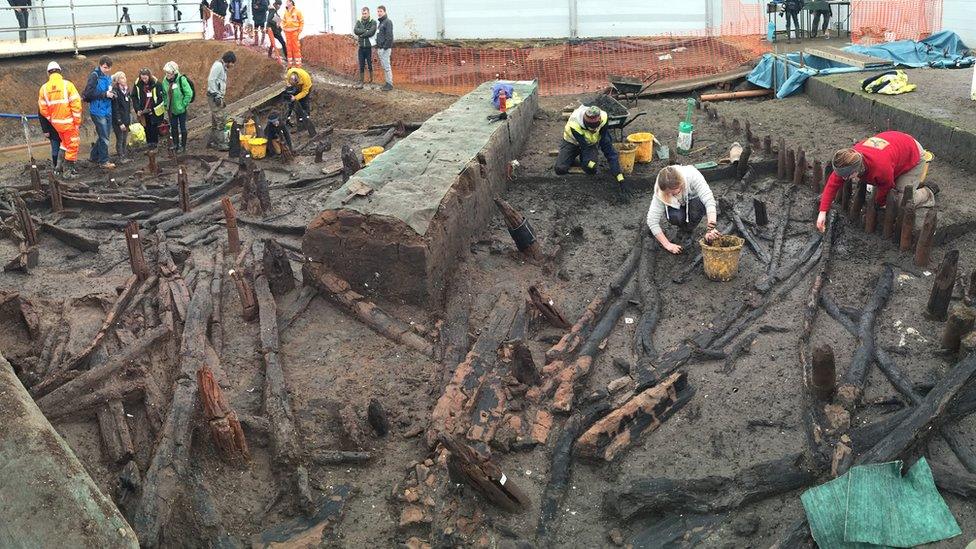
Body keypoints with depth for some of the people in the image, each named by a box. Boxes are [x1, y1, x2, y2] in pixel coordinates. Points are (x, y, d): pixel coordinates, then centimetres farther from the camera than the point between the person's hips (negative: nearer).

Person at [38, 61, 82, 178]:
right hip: (68, 121, -5)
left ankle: (59, 166, 26)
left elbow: (43, 109, 4)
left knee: (65, 142, 25)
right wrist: (77, 122, -7)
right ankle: (68, 171, 10)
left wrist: (51, 120, 17)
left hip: (56, 122, 5)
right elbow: (76, 104, -14)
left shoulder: (44, 88, 2)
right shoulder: (67, 84, -11)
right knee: (73, 145, 7)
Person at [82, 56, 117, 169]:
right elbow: (88, 93, -18)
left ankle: (94, 156, 29)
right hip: (98, 111, -8)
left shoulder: (108, 77, 11)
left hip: (107, 111, 8)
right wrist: (105, 94, -20)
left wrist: (111, 94, 1)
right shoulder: (94, 76, -12)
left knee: (105, 136, 14)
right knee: (104, 137, -6)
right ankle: (103, 161, 4)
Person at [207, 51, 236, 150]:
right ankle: (221, 144, -10)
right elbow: (211, 80, -19)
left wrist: (221, 99, 22)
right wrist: (216, 95, -21)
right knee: (220, 120, -10)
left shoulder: (222, 67, 21)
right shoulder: (218, 65, -10)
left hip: (218, 96, 10)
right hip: (215, 96, -10)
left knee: (215, 121, 15)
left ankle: (212, 142, 22)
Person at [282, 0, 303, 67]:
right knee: (289, 49, 6)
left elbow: (302, 22, -1)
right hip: (287, 32, 5)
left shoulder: (297, 11, -3)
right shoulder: (285, 12, 11)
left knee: (296, 49, -6)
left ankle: (298, 65, -3)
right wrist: (283, 28, 6)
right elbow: (283, 21, 22)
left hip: (294, 32, -5)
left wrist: (299, 31, -6)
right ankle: (290, 65, 12)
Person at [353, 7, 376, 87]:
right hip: (361, 47, 3)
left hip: (369, 47, -3)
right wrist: (366, 30, -14)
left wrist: (361, 34, -8)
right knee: (361, 66, 5)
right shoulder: (359, 22, 9)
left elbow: (371, 32, -17)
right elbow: (355, 31, -8)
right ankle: (361, 82, 9)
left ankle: (371, 81, 15)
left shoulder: (373, 22, -2)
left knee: (370, 65, 3)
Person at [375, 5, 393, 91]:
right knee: (384, 67, 11)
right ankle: (387, 83, 16)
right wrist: (377, 48, 18)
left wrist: (385, 47, -21)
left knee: (387, 67, -8)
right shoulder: (380, 23, 18)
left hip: (385, 49, -9)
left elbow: (389, 36, -18)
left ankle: (390, 84, -3)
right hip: (380, 48, 9)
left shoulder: (388, 22, -11)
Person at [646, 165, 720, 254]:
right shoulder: (660, 193, -31)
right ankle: (683, 228, 1)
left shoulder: (692, 176, -37)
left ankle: (687, 232, -7)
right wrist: (667, 245, -33)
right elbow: (652, 221, -30)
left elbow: (709, 200, -46)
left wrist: (711, 229, -57)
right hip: (677, 207, 0)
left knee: (698, 205, -35)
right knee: (674, 216, -34)